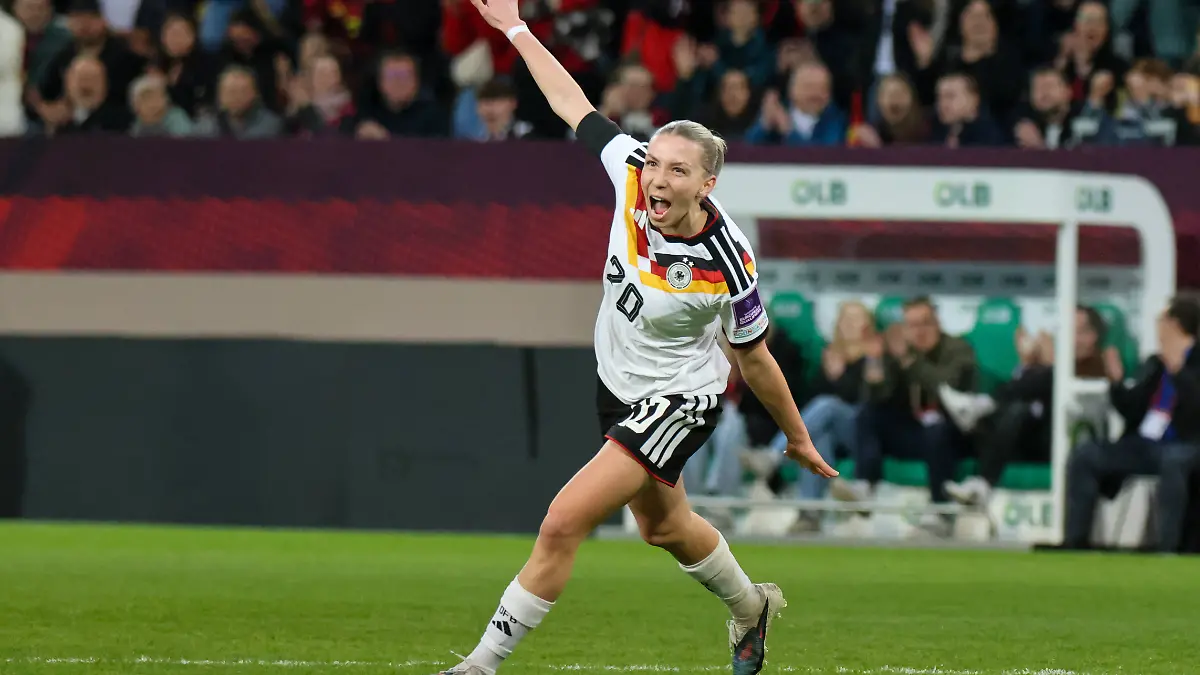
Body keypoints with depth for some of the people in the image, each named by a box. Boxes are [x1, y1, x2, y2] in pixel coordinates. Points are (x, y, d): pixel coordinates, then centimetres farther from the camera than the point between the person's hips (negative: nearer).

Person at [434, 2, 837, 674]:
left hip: (678, 402, -7)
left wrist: (798, 439, -1)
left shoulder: (728, 264, -30)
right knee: (663, 526, 28)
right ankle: (752, 607, 56)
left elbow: (756, 359, -14)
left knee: (564, 522, -17)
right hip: (619, 385, 7)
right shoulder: (632, 170, -20)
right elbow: (573, 104, -5)